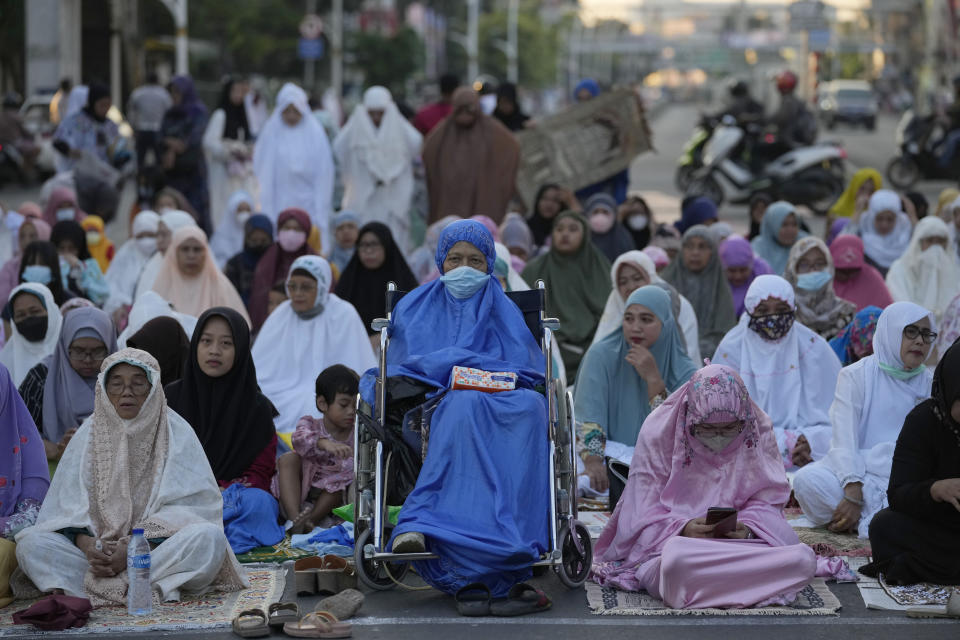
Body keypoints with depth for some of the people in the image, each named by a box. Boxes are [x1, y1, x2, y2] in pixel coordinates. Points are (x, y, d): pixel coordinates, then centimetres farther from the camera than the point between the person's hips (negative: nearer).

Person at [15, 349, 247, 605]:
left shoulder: (177, 432, 1)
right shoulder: (90, 433, 8)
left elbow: (182, 508, -7)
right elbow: (69, 504, 2)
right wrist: (86, 544, -20)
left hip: (157, 546, -2)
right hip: (98, 546, 2)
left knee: (209, 537, -31)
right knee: (30, 544, -21)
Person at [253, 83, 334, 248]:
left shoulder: (315, 134, 0)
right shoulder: (271, 134, 5)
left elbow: (324, 174, -1)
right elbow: (264, 174, 8)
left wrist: (320, 216, -6)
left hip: (308, 202, -1)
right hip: (279, 202, 1)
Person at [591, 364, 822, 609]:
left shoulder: (759, 428, 0)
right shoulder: (658, 430, -7)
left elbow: (767, 501, 5)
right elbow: (645, 515, -5)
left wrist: (748, 528, -18)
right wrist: (682, 529, -25)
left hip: (738, 538, 3)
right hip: (670, 541, -3)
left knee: (804, 558, -26)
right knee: (677, 560, -42)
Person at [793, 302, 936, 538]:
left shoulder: (930, 384, 13)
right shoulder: (855, 375, 3)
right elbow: (844, 440, -9)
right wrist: (853, 494, -25)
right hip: (855, 468, -2)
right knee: (807, 480, -32)